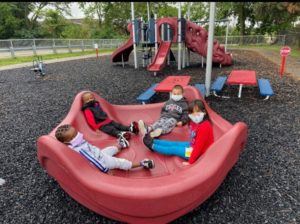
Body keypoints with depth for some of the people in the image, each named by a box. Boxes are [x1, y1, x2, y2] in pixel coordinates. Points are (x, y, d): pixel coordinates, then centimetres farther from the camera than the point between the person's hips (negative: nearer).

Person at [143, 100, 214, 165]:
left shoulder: (204, 127, -32)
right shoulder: (194, 122, -3)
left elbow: (199, 146, -30)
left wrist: (190, 162, -26)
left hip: (198, 153, -8)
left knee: (173, 149, -1)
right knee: (175, 144, 11)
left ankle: (152, 146, 11)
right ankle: (152, 141, 20)